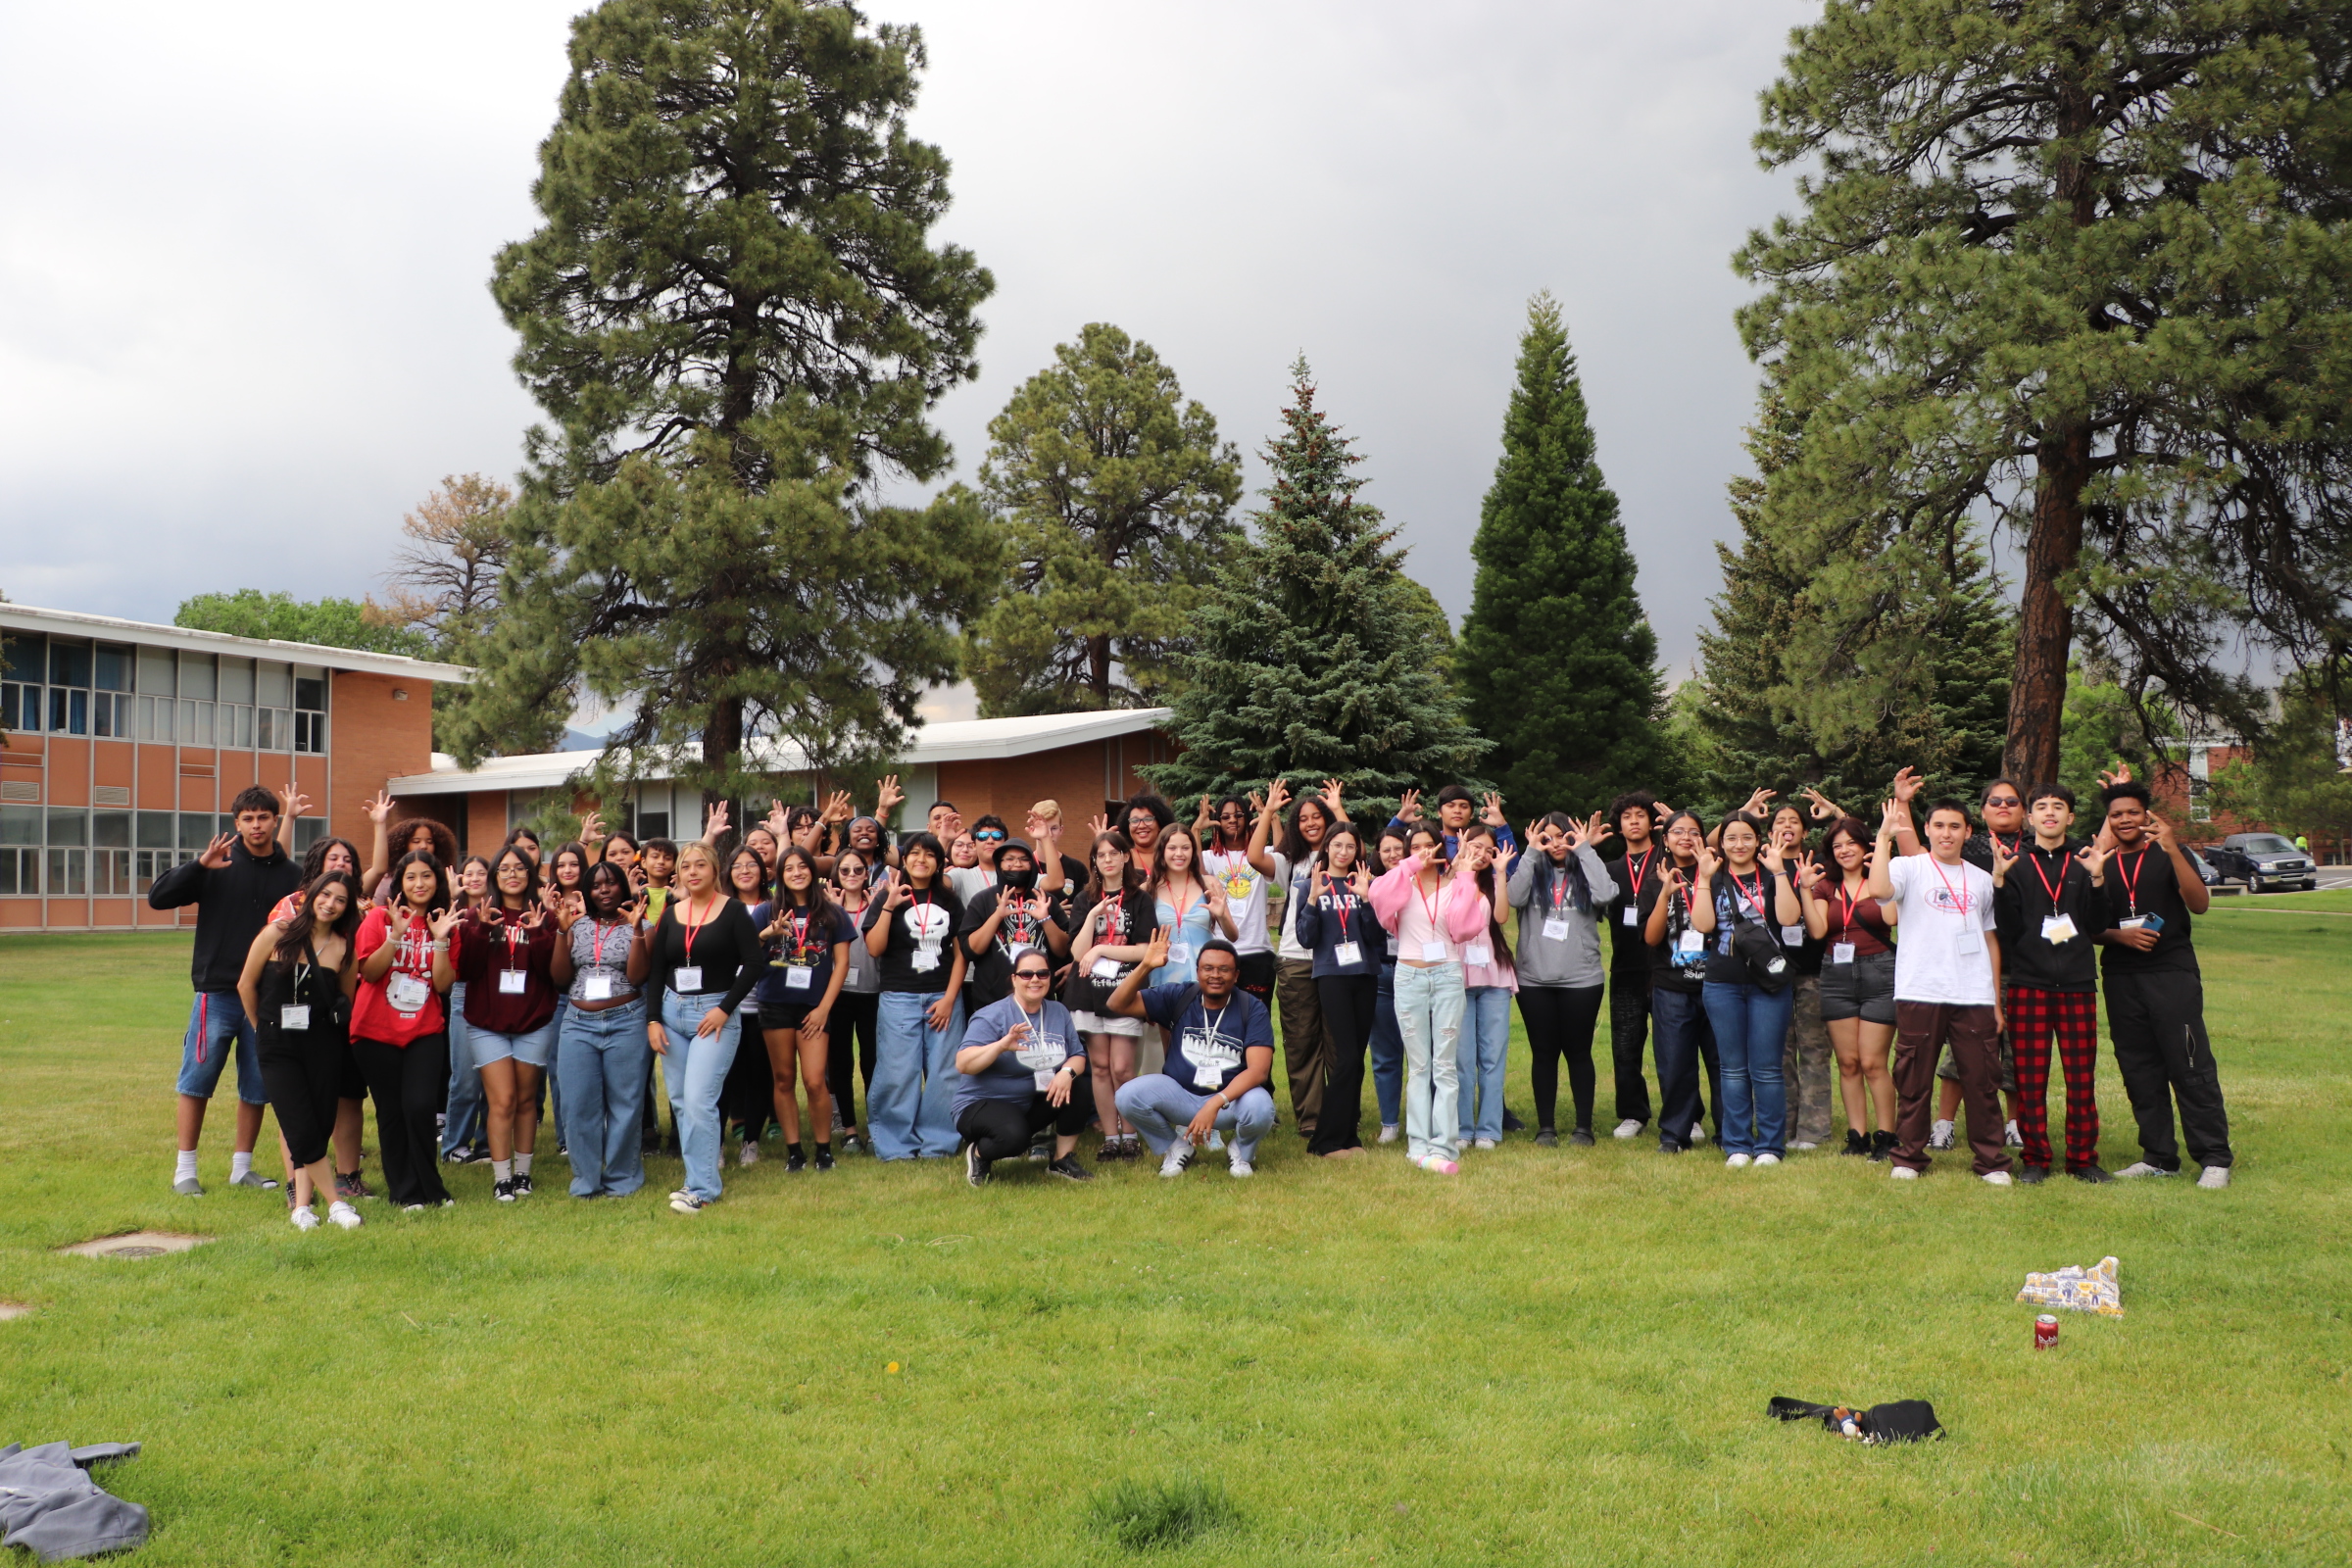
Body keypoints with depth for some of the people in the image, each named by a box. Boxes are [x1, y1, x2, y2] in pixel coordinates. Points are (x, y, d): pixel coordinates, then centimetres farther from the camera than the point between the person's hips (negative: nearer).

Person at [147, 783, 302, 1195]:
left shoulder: (291, 875, 5)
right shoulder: (218, 864, -1)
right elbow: (157, 898, -9)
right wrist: (199, 865, -23)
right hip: (216, 992, -2)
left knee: (258, 1087, 8)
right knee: (197, 1081, 3)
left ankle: (242, 1166, 21)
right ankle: (184, 1168, 14)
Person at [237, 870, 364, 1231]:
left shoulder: (343, 948, 1)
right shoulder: (277, 934, -3)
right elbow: (246, 985, 6)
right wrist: (263, 1028, 14)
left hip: (324, 1044, 2)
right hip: (278, 1046, -2)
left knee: (321, 1123, -2)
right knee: (301, 1128, -8)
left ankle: (303, 1202, 10)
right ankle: (335, 1202, 1)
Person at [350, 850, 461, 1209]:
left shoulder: (445, 923, 5)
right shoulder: (379, 917, 0)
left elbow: (443, 984, -3)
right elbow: (369, 972, -10)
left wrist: (440, 939, -14)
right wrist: (396, 934, -19)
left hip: (425, 1032, 1)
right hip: (377, 1031, -1)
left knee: (421, 1107, -12)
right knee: (391, 1113, 4)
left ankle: (427, 1189, 5)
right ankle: (405, 1192, 17)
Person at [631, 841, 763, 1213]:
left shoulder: (733, 912, -4)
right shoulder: (670, 915, 9)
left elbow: (752, 964, -9)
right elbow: (654, 972, 9)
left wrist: (725, 1008, -14)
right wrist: (652, 1019, 0)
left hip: (714, 1014, -5)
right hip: (672, 1012, 5)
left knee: (698, 1100, -12)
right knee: (680, 1101, 6)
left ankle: (702, 1188, -4)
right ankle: (701, 1174, 17)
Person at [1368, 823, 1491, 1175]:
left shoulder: (1453, 885, 8)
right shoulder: (1402, 884, 8)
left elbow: (1465, 927, -8)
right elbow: (1379, 896, -16)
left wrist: (1465, 879, -6)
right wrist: (1411, 867, -13)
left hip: (1447, 976, 0)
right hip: (1409, 977, 0)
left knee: (1445, 1065, -3)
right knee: (1418, 1066, 4)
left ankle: (1441, 1147, -4)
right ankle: (1418, 1144, 8)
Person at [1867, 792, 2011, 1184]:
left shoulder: (1981, 879, 15)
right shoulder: (1909, 868, 2)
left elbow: (1991, 941, 18)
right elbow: (1879, 889, -21)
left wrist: (1997, 1001, 14)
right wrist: (1884, 836, -16)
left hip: (1975, 999, 3)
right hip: (1919, 994, -3)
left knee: (1982, 1081, 4)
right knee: (1913, 1081, 3)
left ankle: (1991, 1161, 14)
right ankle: (1909, 1157, 14)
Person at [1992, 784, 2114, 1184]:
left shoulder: (2085, 863, 10)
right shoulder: (2017, 865, 6)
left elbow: (2097, 926, 2)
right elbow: (2006, 928, -3)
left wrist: (2097, 879, -9)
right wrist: (2000, 881, -14)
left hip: (2078, 985, 1)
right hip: (2028, 984, -1)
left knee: (2082, 1077, 2)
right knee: (2030, 1079, 2)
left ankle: (2083, 1158, 13)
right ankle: (2034, 1159, 11)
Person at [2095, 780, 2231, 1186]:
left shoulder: (2168, 854, 3)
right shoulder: (2101, 864, 11)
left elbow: (2199, 903, -12)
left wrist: (2173, 851, -22)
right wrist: (2119, 935, -8)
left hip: (2173, 974, -4)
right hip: (2121, 980, 4)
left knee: (2191, 1069, -7)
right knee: (2140, 1073, 7)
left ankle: (2215, 1158, -1)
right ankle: (2158, 1156, 15)